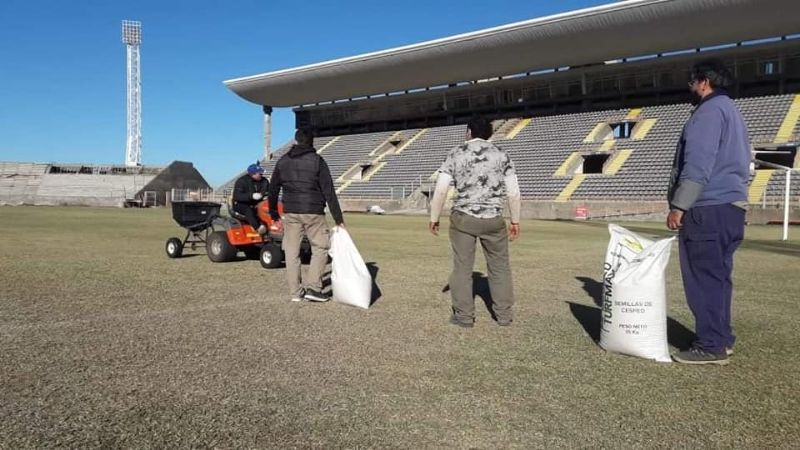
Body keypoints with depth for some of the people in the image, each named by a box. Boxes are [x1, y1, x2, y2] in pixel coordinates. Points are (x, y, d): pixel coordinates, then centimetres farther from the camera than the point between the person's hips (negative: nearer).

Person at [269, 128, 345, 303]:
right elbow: (329, 192, -7)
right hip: (313, 212, -3)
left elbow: (273, 189, 12)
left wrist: (273, 212, 27)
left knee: (292, 252, 9)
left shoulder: (283, 161, 8)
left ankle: (296, 291, 13)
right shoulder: (317, 161, -3)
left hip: (291, 213, 3)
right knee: (320, 248, 8)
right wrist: (338, 218, -5)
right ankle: (312, 288, 0)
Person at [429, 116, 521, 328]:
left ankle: (464, 316, 13)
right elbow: (513, 193, 1)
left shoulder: (456, 154, 1)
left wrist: (434, 218, 5)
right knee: (500, 266, 13)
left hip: (463, 218, -1)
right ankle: (504, 314, 20)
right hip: (493, 220, 1)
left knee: (462, 267, 7)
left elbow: (440, 190, -5)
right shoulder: (501, 155, 5)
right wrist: (515, 221, 11)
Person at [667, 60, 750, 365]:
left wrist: (679, 206, -19)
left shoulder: (709, 111, -8)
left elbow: (698, 165, -19)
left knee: (703, 278, -7)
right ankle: (721, 339, 19)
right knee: (718, 276, 13)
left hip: (708, 208, -10)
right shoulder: (731, 111, 24)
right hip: (731, 205, 10)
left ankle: (711, 346, -3)